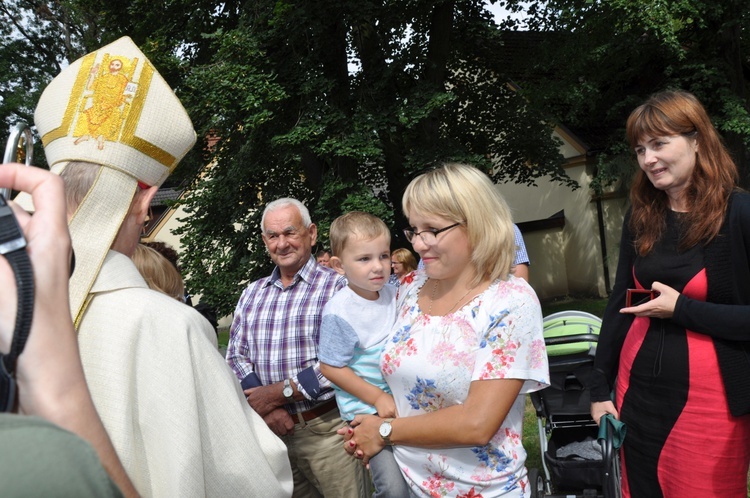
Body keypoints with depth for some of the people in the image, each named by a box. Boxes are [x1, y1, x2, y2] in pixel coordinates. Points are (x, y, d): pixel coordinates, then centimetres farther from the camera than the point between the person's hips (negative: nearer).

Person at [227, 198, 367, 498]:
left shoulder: (337, 287, -10)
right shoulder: (252, 294, 8)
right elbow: (236, 356, 5)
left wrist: (280, 392, -16)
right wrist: (264, 407, -10)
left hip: (326, 427, -4)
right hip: (273, 427, 5)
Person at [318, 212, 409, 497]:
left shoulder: (392, 295, 0)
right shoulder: (340, 312, -20)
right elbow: (331, 367, -15)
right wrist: (378, 398, -15)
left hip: (403, 399, 6)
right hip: (366, 407, -6)